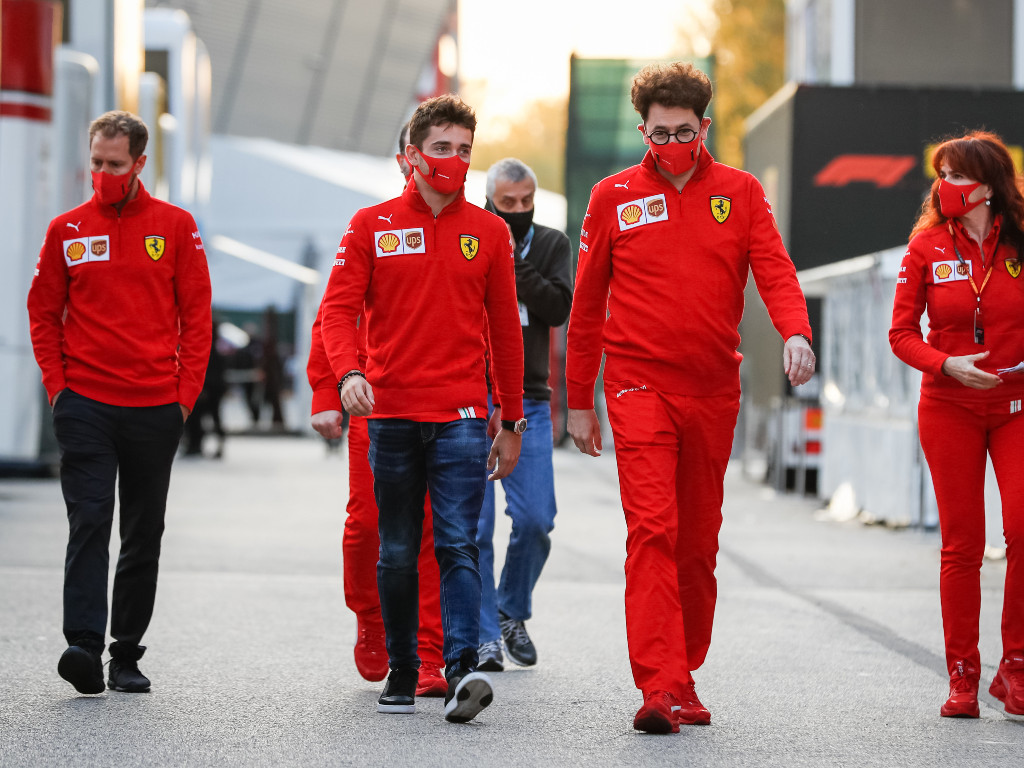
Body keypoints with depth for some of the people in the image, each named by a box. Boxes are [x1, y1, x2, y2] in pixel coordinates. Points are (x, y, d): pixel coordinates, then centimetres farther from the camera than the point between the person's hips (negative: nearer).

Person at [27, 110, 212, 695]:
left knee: (144, 536, 6)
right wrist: (57, 384, -1)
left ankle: (126, 655, 14)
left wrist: (186, 392, -2)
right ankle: (84, 645, -20)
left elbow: (196, 314, 4)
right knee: (90, 522, -12)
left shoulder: (176, 227, 4)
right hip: (85, 405, -1)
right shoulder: (68, 230, 6)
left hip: (155, 408, 1)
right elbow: (44, 312, 10)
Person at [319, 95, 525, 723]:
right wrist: (348, 372, -20)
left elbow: (505, 330, 12)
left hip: (461, 417, -1)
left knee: (459, 544, -12)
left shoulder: (488, 232, 8)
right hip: (392, 414, 1)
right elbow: (339, 309, 0)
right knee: (397, 554, 7)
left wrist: (512, 423, 10)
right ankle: (402, 673, 15)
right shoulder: (372, 226, 6)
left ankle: (464, 668, -20)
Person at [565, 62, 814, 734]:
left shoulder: (740, 193, 7)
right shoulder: (614, 197, 4)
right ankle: (659, 687, -21)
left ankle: (685, 677, 22)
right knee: (653, 529, -15)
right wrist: (579, 401, 9)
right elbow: (588, 304, 9)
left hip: (713, 389, 2)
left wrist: (796, 332, -26)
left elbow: (775, 270, -4)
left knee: (699, 540, 10)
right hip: (640, 384, -2)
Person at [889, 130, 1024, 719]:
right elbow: (903, 333, 2)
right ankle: (963, 676, 11)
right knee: (962, 543, 1)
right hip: (949, 407, 0)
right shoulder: (928, 247, 0)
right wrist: (948, 364, -15)